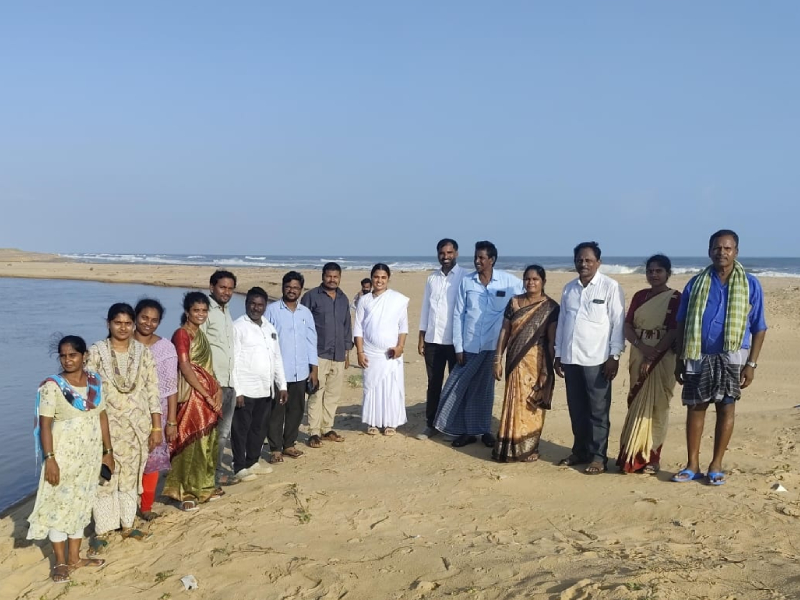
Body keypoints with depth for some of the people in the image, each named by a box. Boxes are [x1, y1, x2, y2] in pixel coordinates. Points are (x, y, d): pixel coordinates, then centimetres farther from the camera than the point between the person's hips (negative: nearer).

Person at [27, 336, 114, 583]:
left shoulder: (94, 381, 2)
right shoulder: (52, 385, -12)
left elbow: (102, 416, 7)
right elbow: (45, 424, -12)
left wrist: (108, 451, 8)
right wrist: (49, 458, -18)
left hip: (91, 454, 5)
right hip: (64, 454, -5)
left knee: (81, 504, 14)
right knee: (60, 504, 4)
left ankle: (74, 557, 27)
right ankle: (61, 562, 17)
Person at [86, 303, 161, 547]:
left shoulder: (144, 352, 2)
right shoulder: (96, 352, -5)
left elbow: (153, 391, 2)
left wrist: (156, 427, -1)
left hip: (137, 426, 2)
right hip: (106, 426, -2)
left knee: (131, 476, 12)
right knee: (105, 477, 0)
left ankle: (127, 525, 26)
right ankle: (102, 531, 12)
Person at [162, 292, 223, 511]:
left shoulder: (201, 334, 15)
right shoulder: (182, 334, -11)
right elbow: (185, 368, -18)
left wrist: (217, 389, -1)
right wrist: (207, 395, -18)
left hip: (209, 395, 9)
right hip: (192, 396, -9)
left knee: (208, 442, 13)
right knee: (191, 443, -5)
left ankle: (204, 486, 25)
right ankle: (186, 492, 4)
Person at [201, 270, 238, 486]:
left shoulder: (226, 312, 15)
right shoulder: (206, 311, -11)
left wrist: (233, 379, 16)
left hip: (229, 382, 9)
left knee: (223, 431, 15)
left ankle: (217, 472, 24)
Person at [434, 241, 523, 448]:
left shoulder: (509, 281, -6)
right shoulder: (466, 282, -2)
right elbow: (458, 314, 0)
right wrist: (458, 347, -2)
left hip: (493, 345, -1)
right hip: (469, 345, 1)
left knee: (485, 388, 11)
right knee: (466, 388, 4)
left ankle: (484, 430, 23)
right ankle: (468, 430, 17)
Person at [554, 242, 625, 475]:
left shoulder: (611, 287, -3)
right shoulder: (569, 288, 13)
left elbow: (618, 323, -6)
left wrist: (614, 355, -10)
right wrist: (558, 354, 14)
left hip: (597, 359, -5)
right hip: (571, 357, 5)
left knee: (598, 411, 1)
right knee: (576, 409, 11)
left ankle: (598, 456, 9)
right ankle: (580, 451, 23)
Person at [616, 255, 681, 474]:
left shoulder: (675, 298, -4)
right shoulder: (639, 296, 11)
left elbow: (674, 332, -12)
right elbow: (627, 326, 5)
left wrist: (652, 357, -17)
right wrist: (642, 346, -13)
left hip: (661, 359, -5)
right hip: (638, 357, 5)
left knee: (655, 407, -1)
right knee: (636, 405, 7)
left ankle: (651, 458, 6)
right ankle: (633, 455, 13)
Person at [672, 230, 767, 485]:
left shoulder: (750, 285, -1)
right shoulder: (696, 283, 3)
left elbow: (759, 328, 0)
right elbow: (682, 324, 7)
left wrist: (751, 364, -6)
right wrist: (680, 359, 3)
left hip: (731, 357, -1)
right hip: (698, 356, 2)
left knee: (726, 409, 5)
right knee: (695, 408, 5)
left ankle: (716, 465, 17)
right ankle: (692, 465, 15)